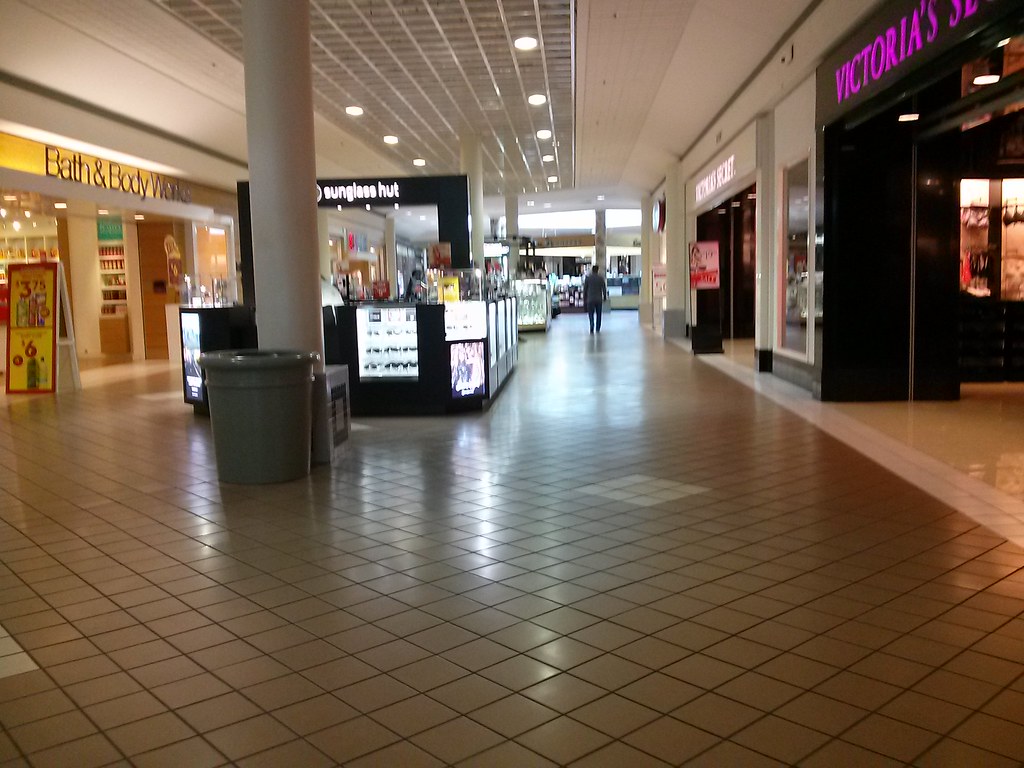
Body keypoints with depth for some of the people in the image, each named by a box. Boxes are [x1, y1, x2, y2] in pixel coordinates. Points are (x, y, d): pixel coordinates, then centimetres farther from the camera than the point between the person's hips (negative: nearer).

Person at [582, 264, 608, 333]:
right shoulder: (601, 278, -1)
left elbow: (585, 289, 1)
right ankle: (598, 329, 16)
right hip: (599, 299, 1)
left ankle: (592, 329, -17)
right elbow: (604, 289, 1)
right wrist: (604, 297, 15)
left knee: (591, 314, 1)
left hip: (590, 300, -1)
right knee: (598, 315, 13)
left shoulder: (588, 278, -2)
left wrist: (584, 299, 9)